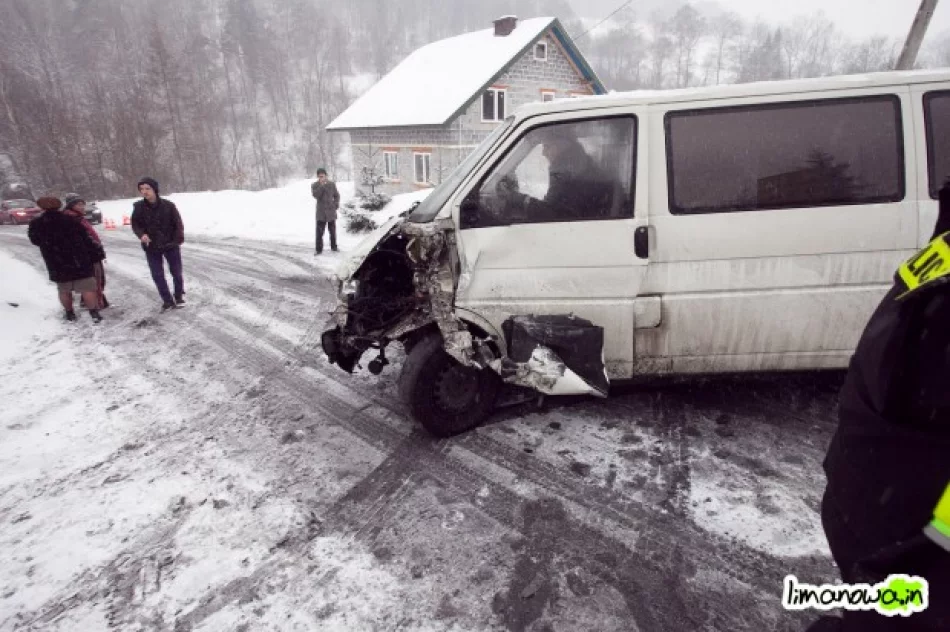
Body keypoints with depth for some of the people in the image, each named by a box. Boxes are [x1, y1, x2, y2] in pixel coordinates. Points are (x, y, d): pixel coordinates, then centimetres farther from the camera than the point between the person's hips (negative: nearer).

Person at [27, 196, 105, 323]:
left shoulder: (36, 225, 2)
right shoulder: (70, 221, -6)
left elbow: (35, 240, 18)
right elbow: (86, 240, -8)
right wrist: (98, 253, -2)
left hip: (57, 266, 3)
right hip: (80, 263, -3)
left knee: (64, 291, 17)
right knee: (87, 289, -2)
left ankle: (70, 313, 25)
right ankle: (94, 313, -7)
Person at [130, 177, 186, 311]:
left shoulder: (168, 205, -12)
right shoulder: (138, 207, -7)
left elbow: (178, 223, -5)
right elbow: (135, 224, 4)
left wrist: (178, 240, -13)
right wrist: (141, 234, -16)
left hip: (171, 245, -1)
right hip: (151, 247, 2)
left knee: (176, 272, 11)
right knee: (157, 276, 4)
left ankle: (179, 296, 32)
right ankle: (168, 301, 17)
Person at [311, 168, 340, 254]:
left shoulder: (332, 184, 3)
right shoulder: (314, 185, -1)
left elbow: (336, 195, 11)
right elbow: (315, 195, -17)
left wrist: (336, 204, -3)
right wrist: (322, 185, -22)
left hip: (331, 211, 2)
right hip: (321, 212, -2)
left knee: (333, 230, 13)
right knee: (319, 231, -4)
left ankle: (334, 247, 26)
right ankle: (319, 249, 1)